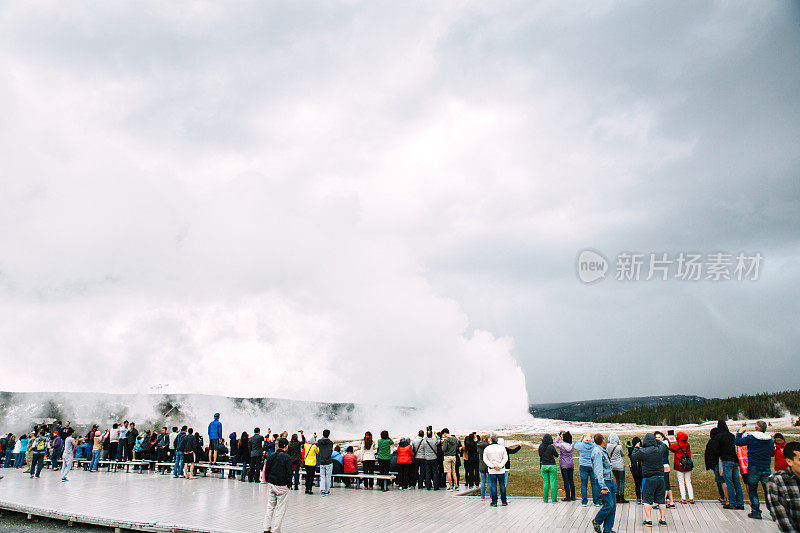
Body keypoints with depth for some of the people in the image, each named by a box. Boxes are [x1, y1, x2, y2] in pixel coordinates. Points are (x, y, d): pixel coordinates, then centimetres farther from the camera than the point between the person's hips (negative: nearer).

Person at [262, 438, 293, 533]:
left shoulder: (271, 456, 3)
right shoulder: (287, 457, -13)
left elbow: (266, 470, 10)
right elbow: (289, 473, -12)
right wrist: (289, 484, 0)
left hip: (271, 485, 5)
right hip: (282, 486, -5)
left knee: (270, 506, 15)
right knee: (280, 508, 4)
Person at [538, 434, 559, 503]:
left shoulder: (541, 446, -2)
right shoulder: (551, 447, -14)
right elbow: (557, 455, -1)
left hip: (543, 466, 4)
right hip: (552, 466, -4)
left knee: (545, 483, 10)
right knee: (553, 483, 3)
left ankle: (545, 499, 11)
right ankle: (554, 499, 5)